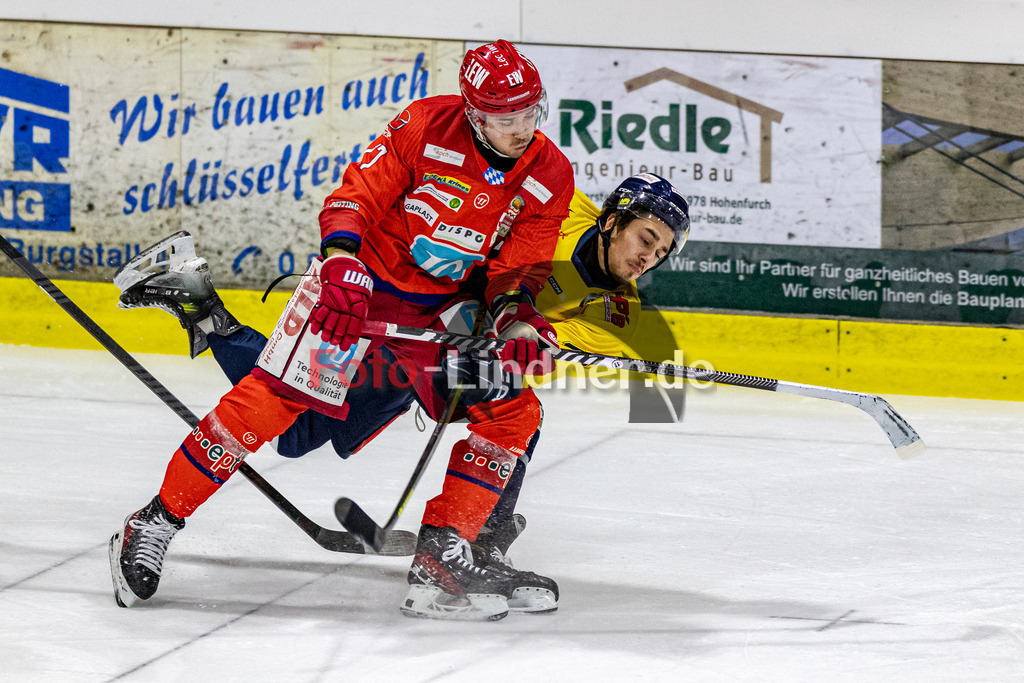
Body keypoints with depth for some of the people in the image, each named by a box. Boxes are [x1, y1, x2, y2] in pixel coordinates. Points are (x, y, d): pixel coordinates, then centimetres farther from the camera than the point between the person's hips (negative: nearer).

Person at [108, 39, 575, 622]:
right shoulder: (427, 126, -18)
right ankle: (155, 524, -9)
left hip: (443, 308, 5)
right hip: (357, 282, -5)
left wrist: (519, 322, -22)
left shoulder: (551, 176, -8)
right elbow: (355, 197, -16)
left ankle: (442, 554, -2)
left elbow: (518, 269, -3)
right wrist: (341, 268, -32)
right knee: (276, 395, -16)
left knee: (512, 415, -8)